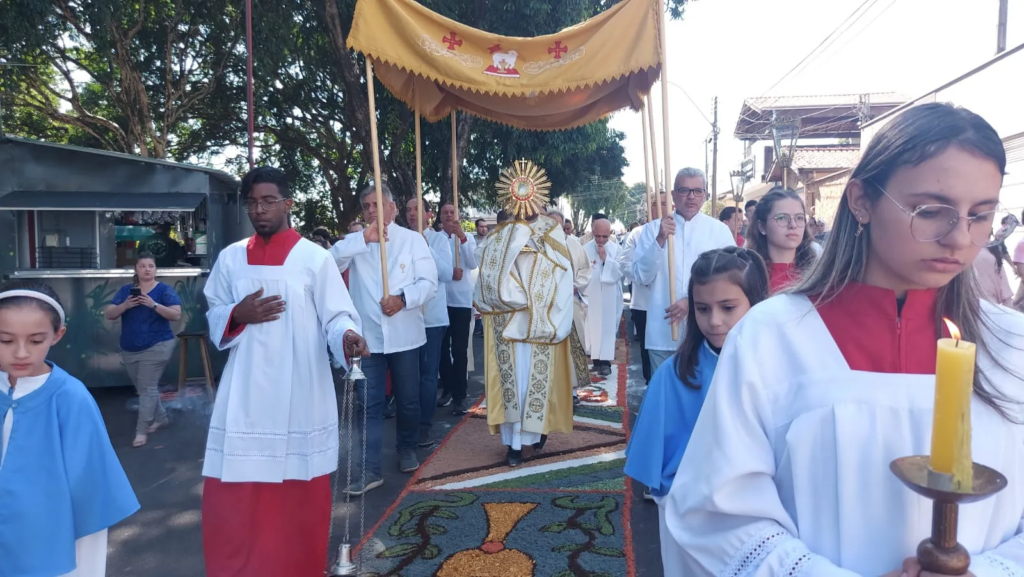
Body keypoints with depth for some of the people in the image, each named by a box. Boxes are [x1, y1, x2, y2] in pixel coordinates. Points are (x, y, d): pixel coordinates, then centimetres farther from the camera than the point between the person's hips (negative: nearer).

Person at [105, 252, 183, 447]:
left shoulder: (165, 290, -6)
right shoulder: (126, 290, 7)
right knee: (143, 388, 15)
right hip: (129, 350, 6)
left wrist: (154, 305, -27)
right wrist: (125, 305, -17)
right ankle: (161, 417, 32)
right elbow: (108, 314, 2)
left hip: (156, 348, -6)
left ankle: (141, 431, 0)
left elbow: (176, 315, -15)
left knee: (147, 388, -6)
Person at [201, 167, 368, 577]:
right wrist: (238, 315, -9)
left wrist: (347, 336, -28)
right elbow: (214, 317, 13)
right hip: (244, 392, 3)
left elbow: (336, 316, -6)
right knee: (234, 492, 6)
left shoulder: (315, 258, -3)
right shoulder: (230, 258, 8)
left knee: (299, 492, 7)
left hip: (299, 392, -2)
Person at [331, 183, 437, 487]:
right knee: (369, 404, 3)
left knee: (408, 399, 14)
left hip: (404, 335, -1)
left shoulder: (412, 239, 1)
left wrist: (403, 298, -23)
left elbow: (429, 282, -6)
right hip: (367, 336, 1)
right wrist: (363, 239, -19)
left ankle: (407, 448, 37)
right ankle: (371, 469, 10)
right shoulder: (356, 242, 7)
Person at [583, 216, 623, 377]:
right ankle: (596, 360, 15)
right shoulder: (585, 249, -2)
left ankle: (605, 361, 3)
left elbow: (619, 272, -7)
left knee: (608, 329, 0)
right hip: (590, 297, 0)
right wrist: (581, 292, -6)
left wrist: (606, 259, -15)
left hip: (610, 298, 0)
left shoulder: (616, 249, 0)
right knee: (592, 328, 5)